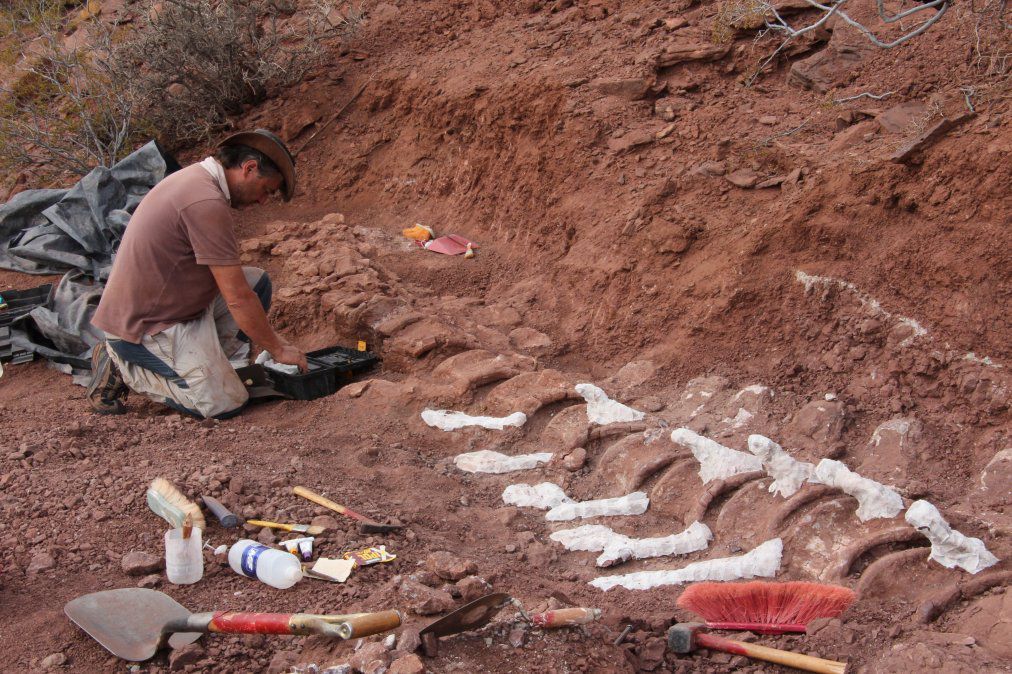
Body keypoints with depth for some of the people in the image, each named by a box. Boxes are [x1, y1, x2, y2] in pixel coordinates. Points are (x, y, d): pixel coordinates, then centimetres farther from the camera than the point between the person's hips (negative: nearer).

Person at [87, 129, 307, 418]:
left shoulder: (196, 178, 8)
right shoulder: (208, 203, -24)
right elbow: (238, 299, -21)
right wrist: (277, 348, -8)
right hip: (143, 327, -10)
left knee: (258, 282, 6)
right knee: (227, 403, -12)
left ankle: (221, 366, 7)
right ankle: (123, 368, -1)